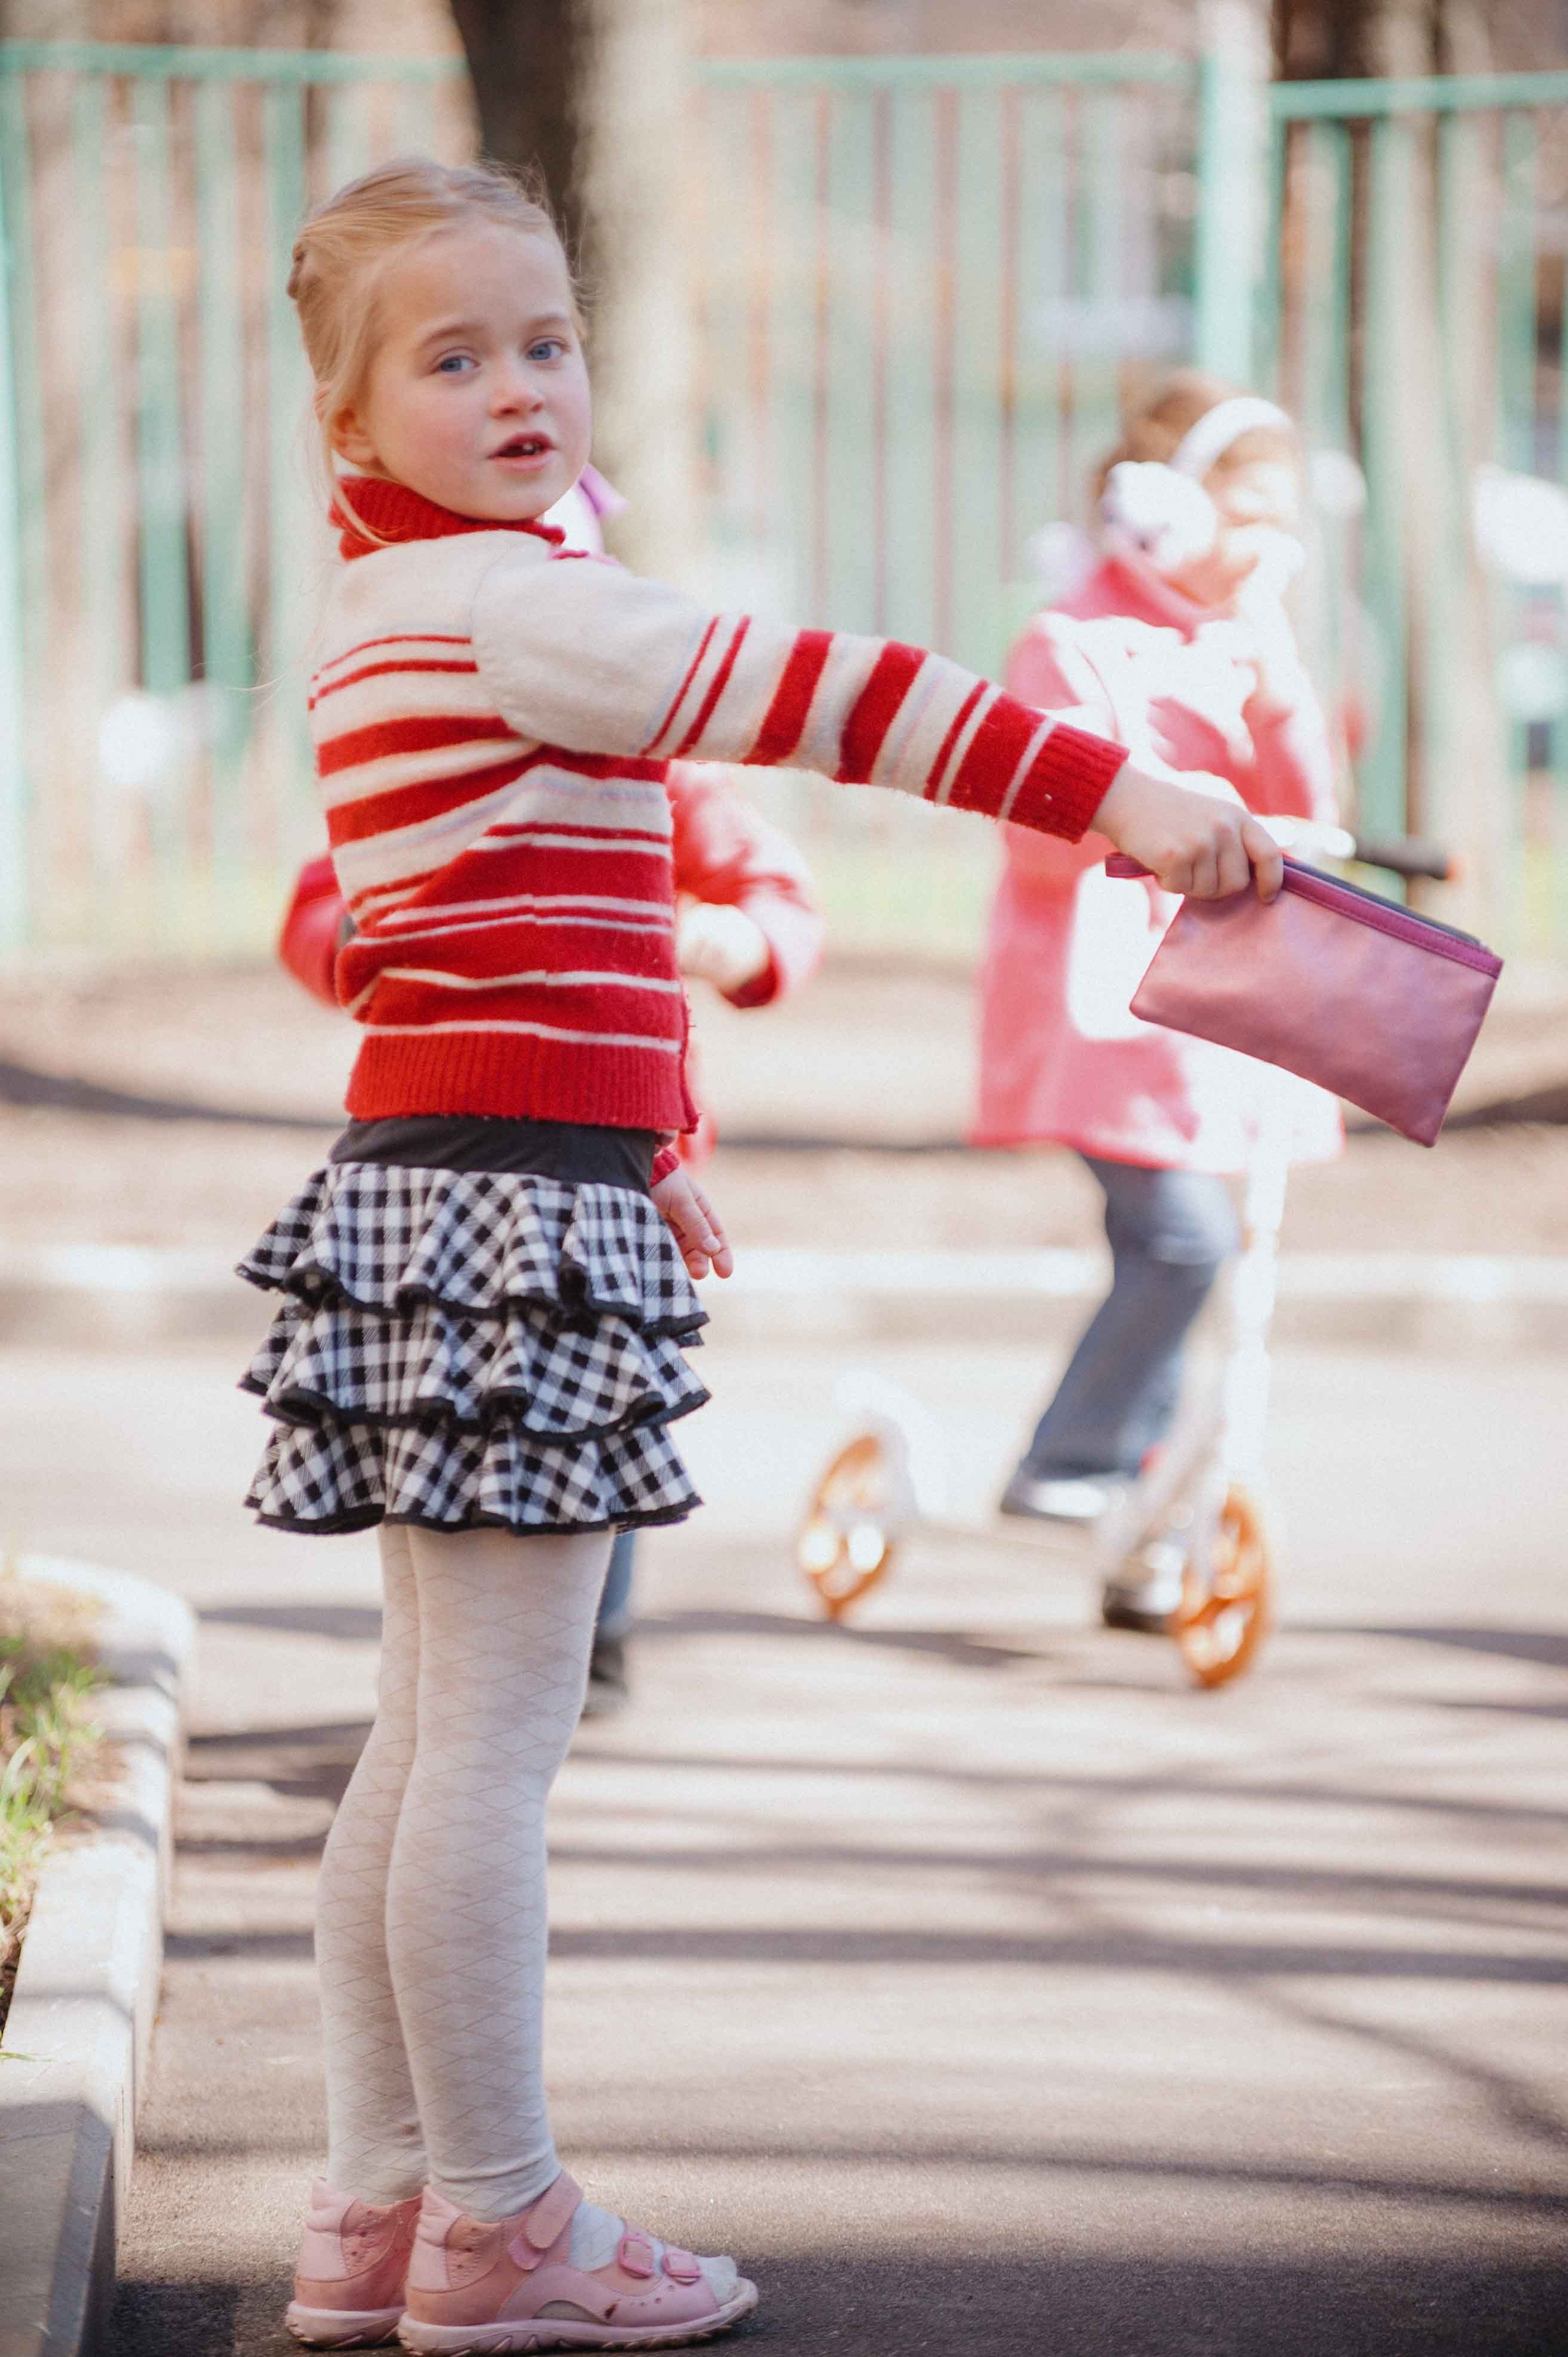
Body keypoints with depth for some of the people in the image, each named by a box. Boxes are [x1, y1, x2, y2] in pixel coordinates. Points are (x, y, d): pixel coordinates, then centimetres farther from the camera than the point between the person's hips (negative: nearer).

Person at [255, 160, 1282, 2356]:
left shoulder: (393, 609, 17)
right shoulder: (512, 603, -14)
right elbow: (810, 694, -25)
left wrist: (636, 1148, 30)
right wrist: (1115, 795, -30)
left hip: (437, 1188, 10)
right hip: (509, 1211, -10)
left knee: (433, 1740, 13)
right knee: (495, 1747, -4)